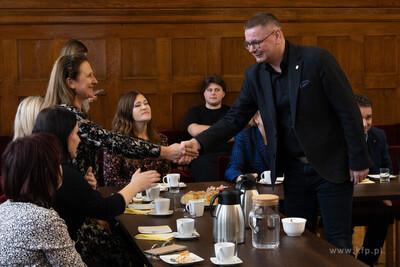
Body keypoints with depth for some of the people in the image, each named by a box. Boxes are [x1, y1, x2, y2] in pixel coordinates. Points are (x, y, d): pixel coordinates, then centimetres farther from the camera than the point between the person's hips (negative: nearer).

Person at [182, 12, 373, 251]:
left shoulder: (316, 59, -12)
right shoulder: (254, 75, 4)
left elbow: (348, 111, -10)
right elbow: (235, 119, 5)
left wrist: (359, 161, -11)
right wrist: (200, 142, -12)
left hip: (331, 168, -5)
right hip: (294, 171, 5)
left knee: (338, 243, 0)